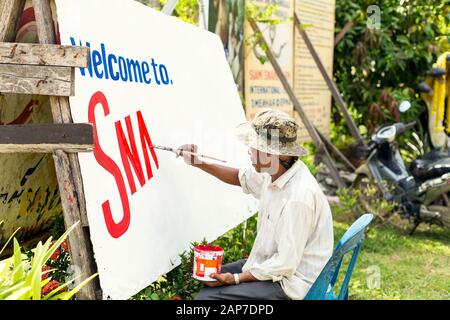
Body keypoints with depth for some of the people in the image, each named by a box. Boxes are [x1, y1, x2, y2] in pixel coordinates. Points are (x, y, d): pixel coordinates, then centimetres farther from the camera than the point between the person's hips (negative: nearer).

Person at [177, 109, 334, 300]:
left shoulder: (299, 198, -30)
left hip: (290, 284, -9)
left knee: (207, 296, -16)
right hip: (272, 264, 9)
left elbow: (285, 264, -26)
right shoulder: (275, 173, -3)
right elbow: (240, 178, 20)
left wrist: (236, 278, -18)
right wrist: (198, 163, 15)